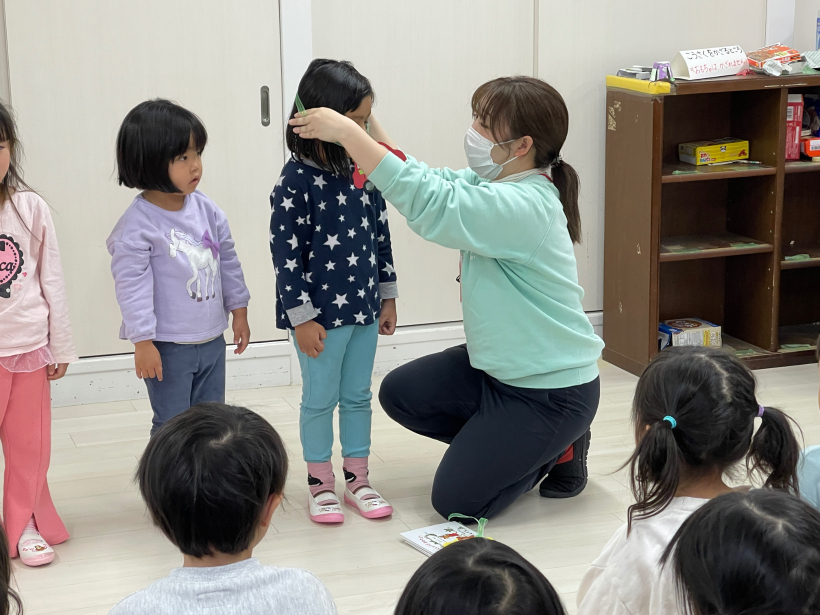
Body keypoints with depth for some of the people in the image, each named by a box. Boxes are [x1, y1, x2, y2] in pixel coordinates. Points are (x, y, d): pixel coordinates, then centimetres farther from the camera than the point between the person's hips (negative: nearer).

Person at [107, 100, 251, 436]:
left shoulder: (206, 210, 0)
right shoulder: (138, 225, -18)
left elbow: (228, 262, 11)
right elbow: (131, 286, -17)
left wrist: (239, 311, 13)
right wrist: (143, 342, -18)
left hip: (212, 340, 6)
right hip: (168, 347, -6)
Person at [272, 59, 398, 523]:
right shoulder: (297, 180, -16)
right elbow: (286, 253, -15)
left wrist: (388, 296, 12)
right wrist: (301, 317, -15)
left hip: (364, 309, 6)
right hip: (320, 312, -6)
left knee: (358, 394, 15)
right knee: (320, 398, 8)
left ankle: (357, 479, 27)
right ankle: (321, 483, 22)